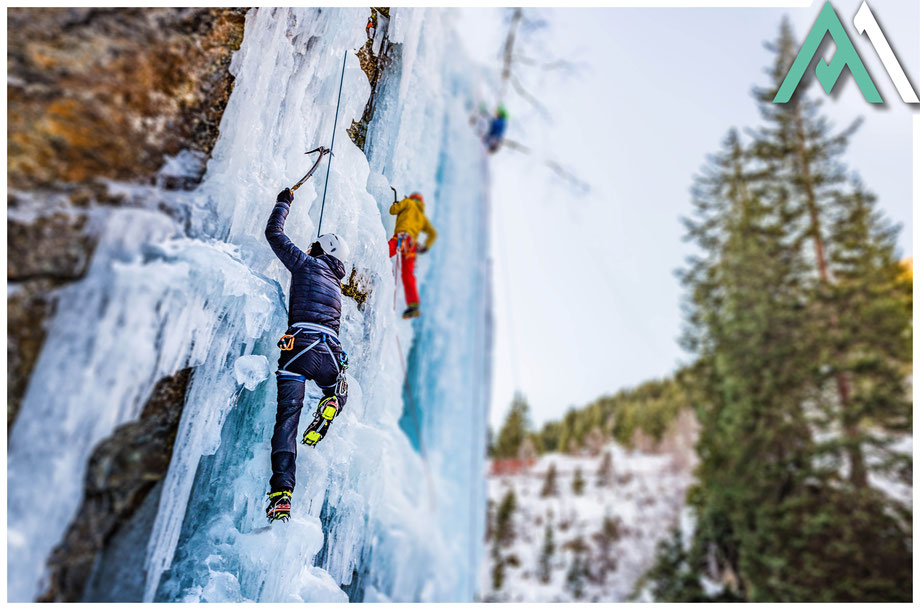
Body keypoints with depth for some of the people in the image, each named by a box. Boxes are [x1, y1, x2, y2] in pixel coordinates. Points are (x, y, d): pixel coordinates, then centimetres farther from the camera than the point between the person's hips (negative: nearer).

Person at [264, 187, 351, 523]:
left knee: (287, 417, -4)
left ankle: (281, 493, -15)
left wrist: (283, 202, 36)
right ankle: (327, 410, -6)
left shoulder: (307, 263, 13)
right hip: (330, 353, 4)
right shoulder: (336, 285, 28)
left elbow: (274, 233, 20)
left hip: (299, 346, -4)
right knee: (338, 392, 33)